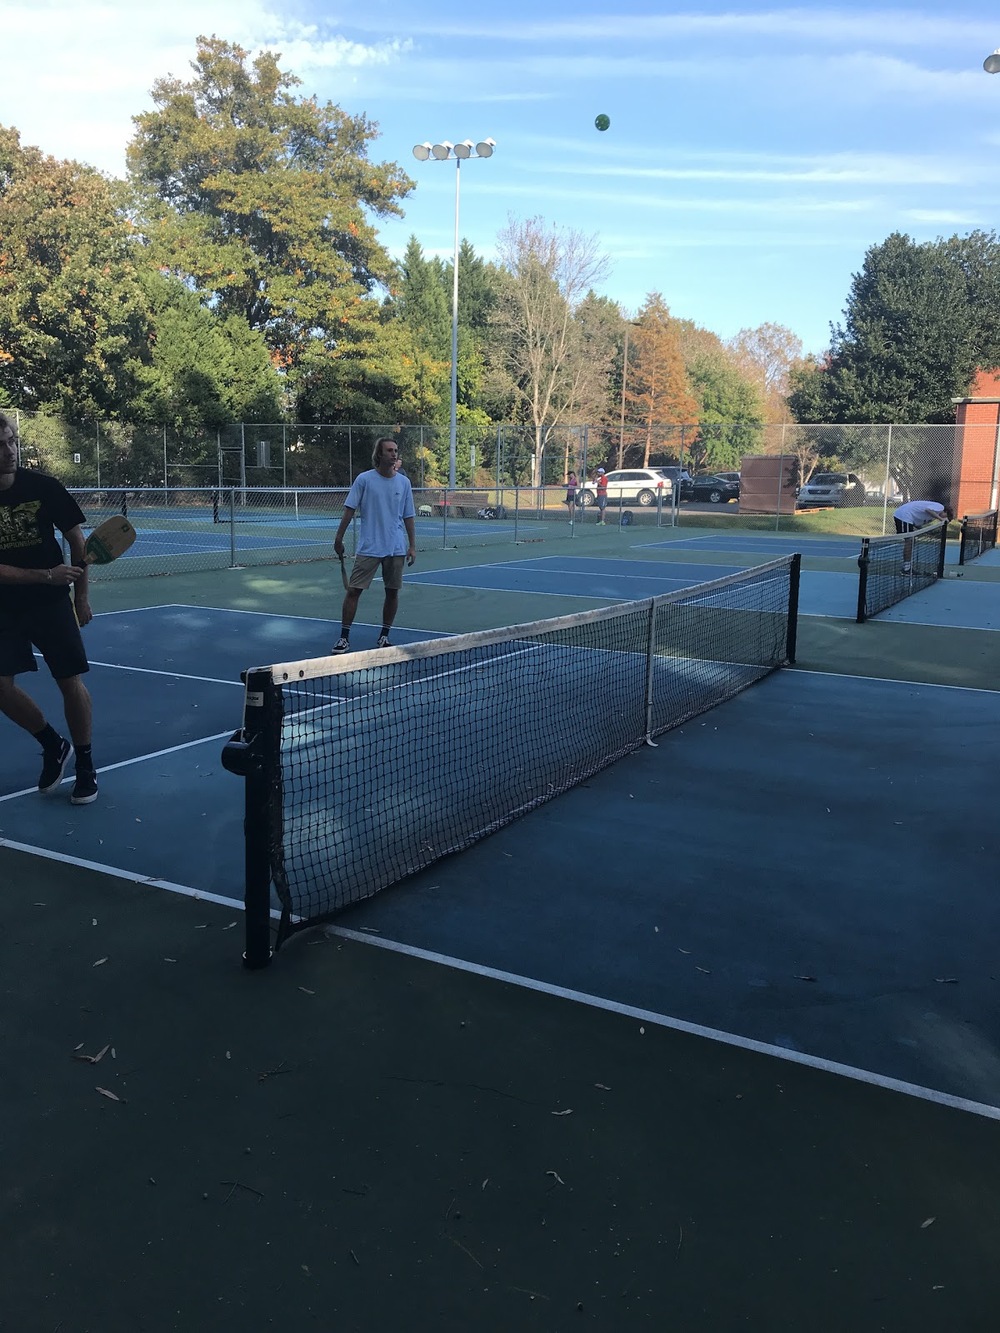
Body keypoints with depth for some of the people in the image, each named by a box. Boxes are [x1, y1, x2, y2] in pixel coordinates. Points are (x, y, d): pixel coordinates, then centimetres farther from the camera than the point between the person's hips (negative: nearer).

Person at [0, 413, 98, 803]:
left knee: (70, 682, -3)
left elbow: (77, 541, 2)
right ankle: (54, 746, 18)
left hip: (52, 602, -1)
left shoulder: (44, 487, -10)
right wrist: (45, 575, -25)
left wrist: (81, 596, 3)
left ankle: (85, 763, 16)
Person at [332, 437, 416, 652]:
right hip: (368, 548, -3)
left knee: (392, 592, 6)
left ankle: (384, 636, 21)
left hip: (396, 548, 3)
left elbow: (408, 517, 8)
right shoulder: (364, 479, -4)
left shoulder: (404, 482, 5)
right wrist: (339, 538, -4)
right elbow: (349, 510, -1)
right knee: (353, 590, -4)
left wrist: (412, 546, 3)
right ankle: (344, 638, 4)